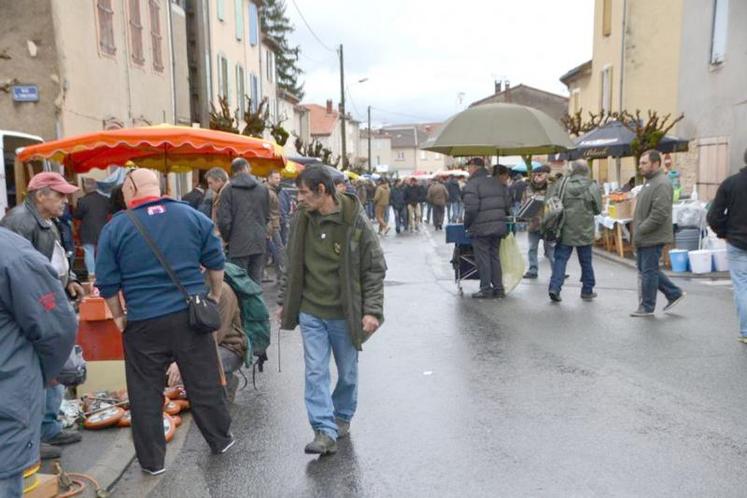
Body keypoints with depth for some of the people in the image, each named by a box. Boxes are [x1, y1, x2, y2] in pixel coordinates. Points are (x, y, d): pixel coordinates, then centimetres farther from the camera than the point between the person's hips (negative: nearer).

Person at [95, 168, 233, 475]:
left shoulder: (115, 227, -3)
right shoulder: (193, 216, 2)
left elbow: (107, 282, -1)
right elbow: (216, 262, 5)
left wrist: (118, 316, 13)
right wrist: (215, 297, 17)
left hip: (143, 321, -1)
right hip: (191, 315, 2)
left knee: (145, 393, 13)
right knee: (205, 383, 15)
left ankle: (152, 460, 24)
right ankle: (220, 440, 30)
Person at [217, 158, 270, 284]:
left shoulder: (228, 189, -4)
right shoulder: (263, 188, 8)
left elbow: (224, 219, -7)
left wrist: (227, 238, 8)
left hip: (239, 243, -4)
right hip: (259, 241, 4)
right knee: (256, 281, 10)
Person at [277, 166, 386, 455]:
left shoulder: (355, 221, -13)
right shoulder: (302, 219, 0)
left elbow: (375, 269, -9)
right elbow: (293, 266, 11)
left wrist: (372, 310, -15)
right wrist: (284, 302, 13)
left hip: (344, 314, -3)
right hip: (311, 313, 3)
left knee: (348, 372, 13)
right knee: (316, 372, 0)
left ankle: (342, 418, 37)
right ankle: (325, 432, 8)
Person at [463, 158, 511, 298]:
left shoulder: (472, 184, -11)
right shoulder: (497, 182, 13)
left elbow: (471, 208, -19)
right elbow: (508, 203, 12)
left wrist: (466, 224, -6)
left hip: (481, 228, -7)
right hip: (498, 226, 7)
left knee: (482, 259, 2)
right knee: (494, 257, 15)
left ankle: (486, 289, 5)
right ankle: (498, 288, 17)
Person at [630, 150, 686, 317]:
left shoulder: (661, 184, -17)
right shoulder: (650, 182, 16)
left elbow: (659, 214, -25)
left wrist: (640, 231, -19)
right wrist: (638, 232, 14)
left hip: (652, 238, -10)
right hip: (644, 238, 10)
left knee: (648, 271, 0)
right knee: (645, 270, 16)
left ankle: (647, 307, 12)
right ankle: (674, 293, 27)